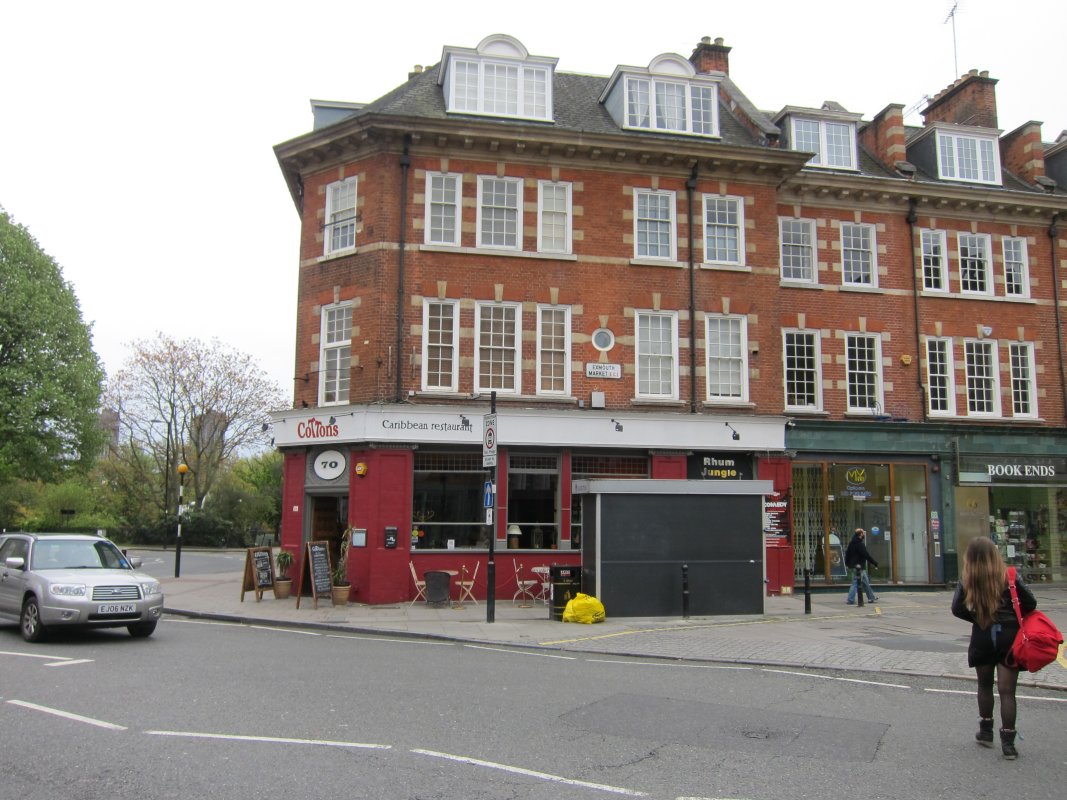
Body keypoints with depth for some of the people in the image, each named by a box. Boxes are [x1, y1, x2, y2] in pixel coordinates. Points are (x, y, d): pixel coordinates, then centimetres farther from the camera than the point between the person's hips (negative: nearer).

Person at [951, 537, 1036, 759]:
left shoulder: (967, 581, -6)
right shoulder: (1008, 577, -8)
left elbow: (957, 609, -8)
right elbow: (1030, 603, -6)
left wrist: (978, 619, 7)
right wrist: (1011, 616, 10)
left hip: (983, 637, 1)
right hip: (1009, 636, -1)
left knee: (985, 685, 19)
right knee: (1007, 691, 1)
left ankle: (986, 732, 29)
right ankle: (1008, 743, 0)